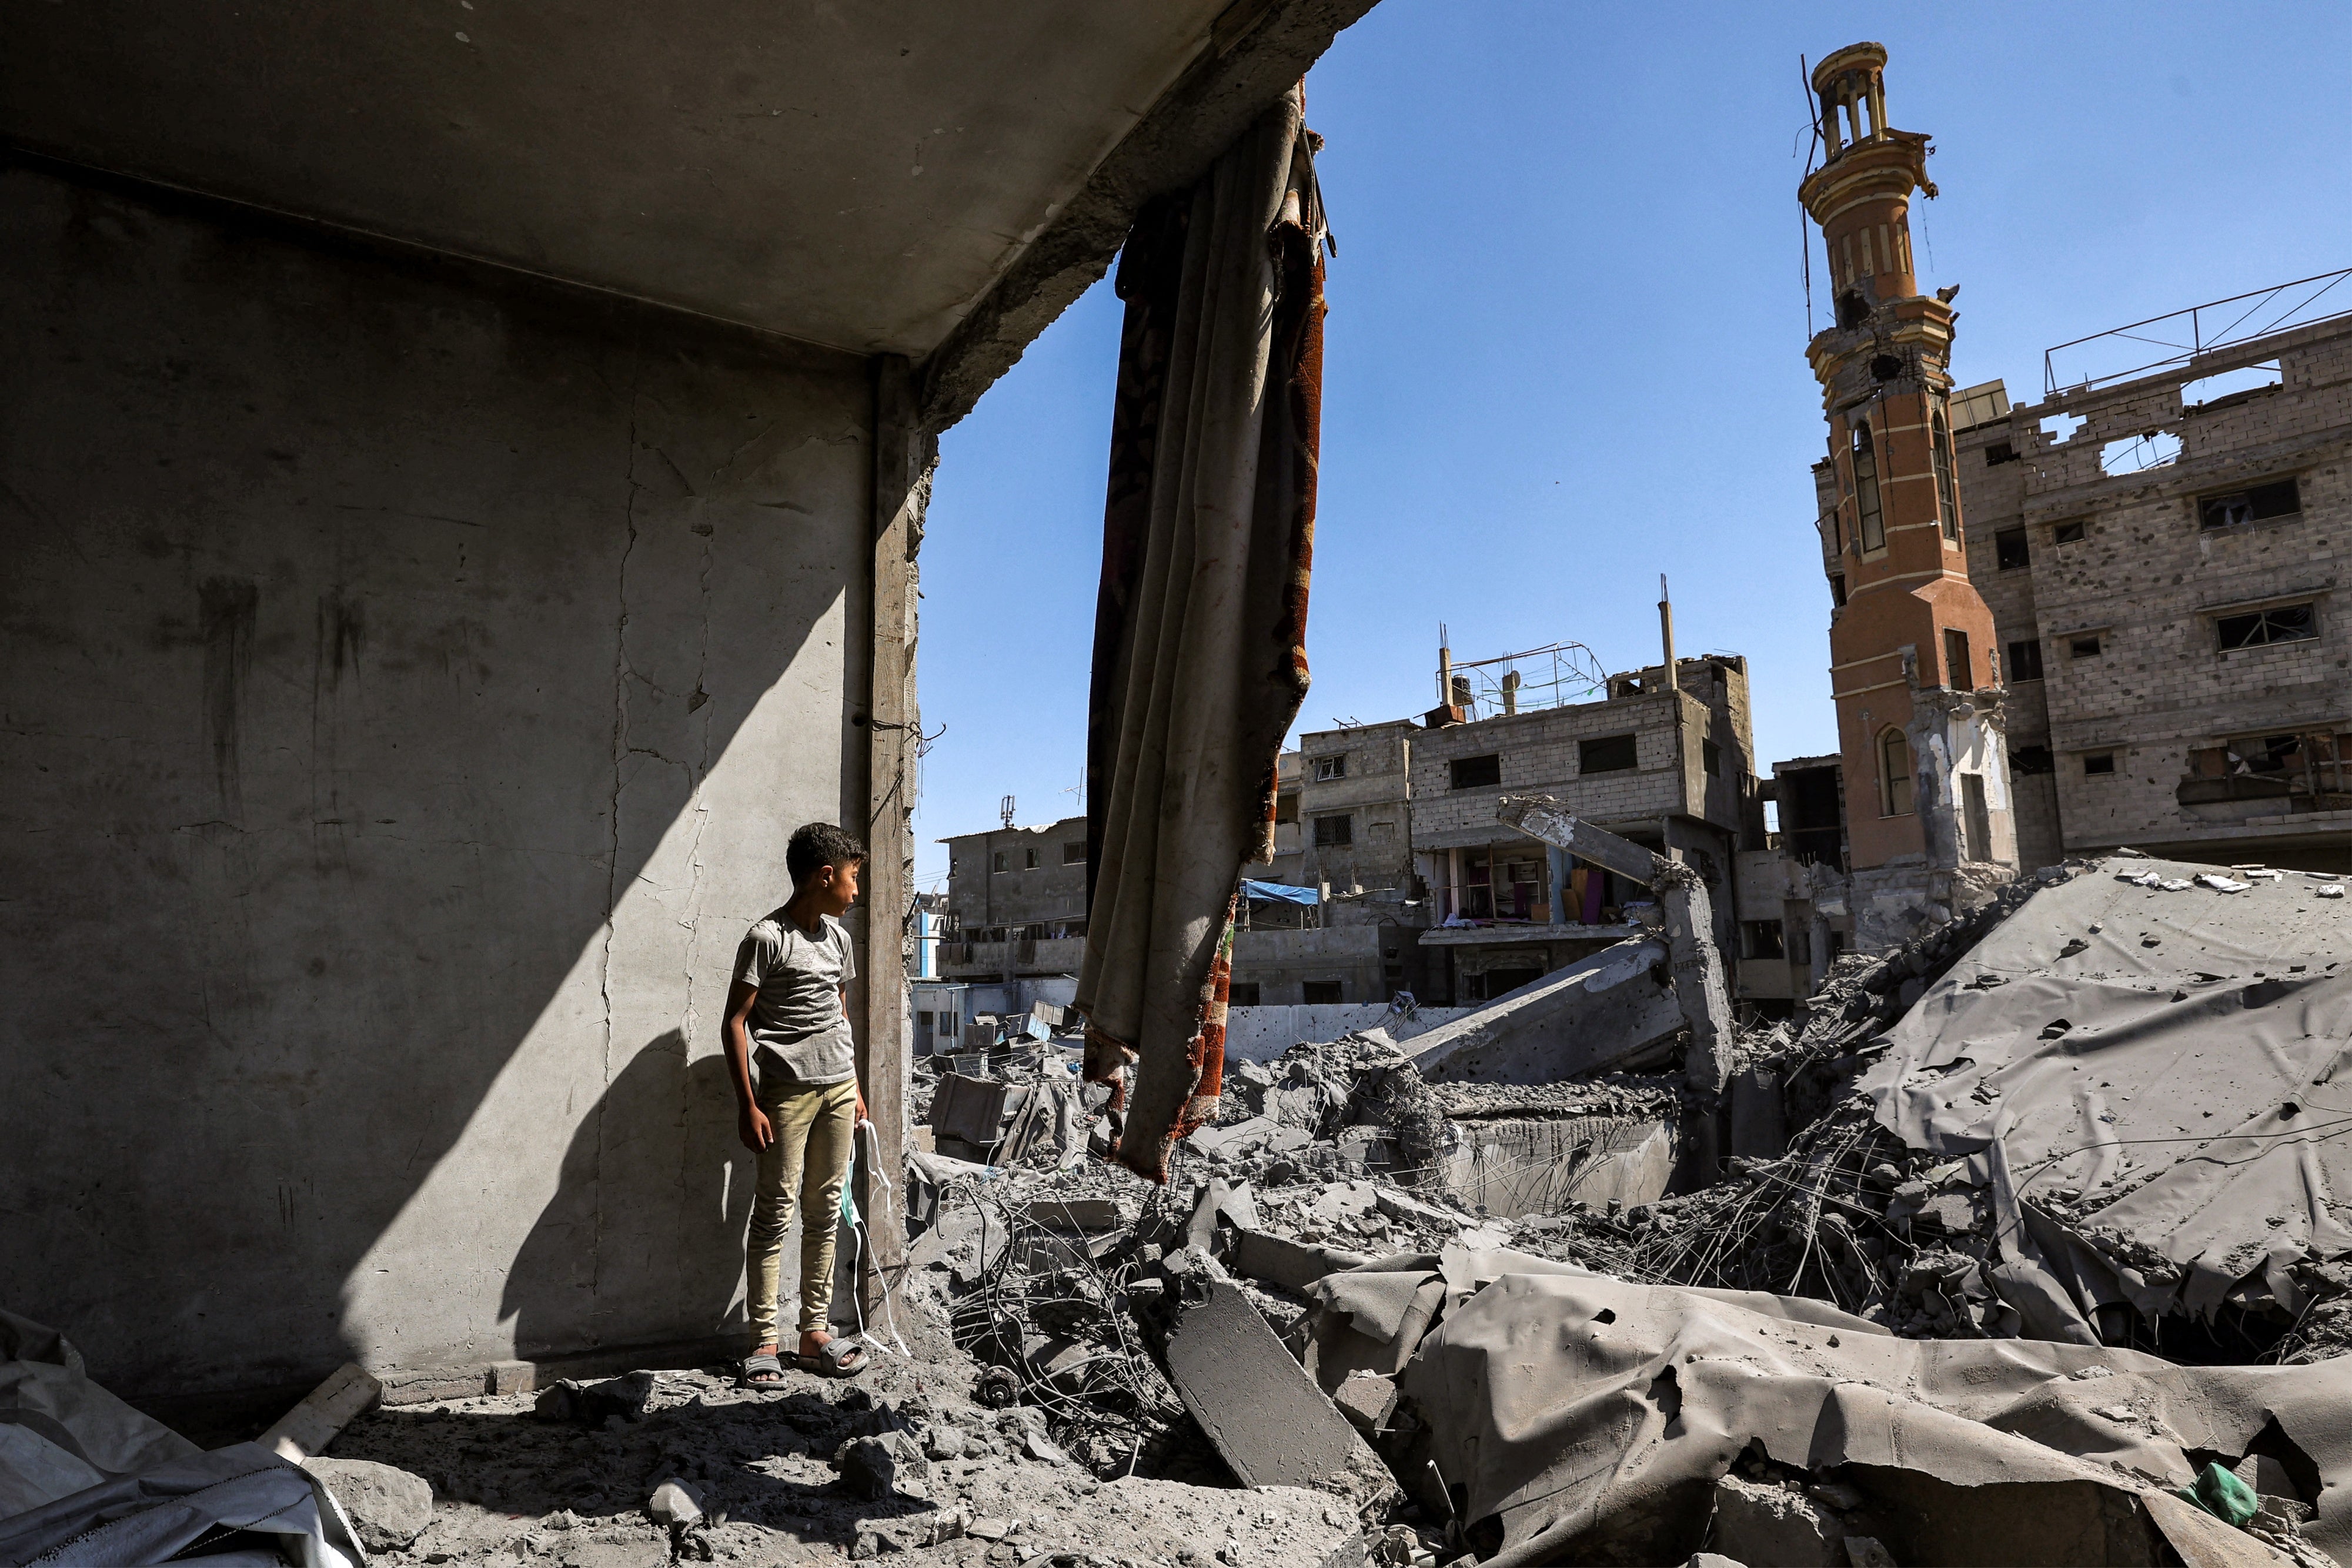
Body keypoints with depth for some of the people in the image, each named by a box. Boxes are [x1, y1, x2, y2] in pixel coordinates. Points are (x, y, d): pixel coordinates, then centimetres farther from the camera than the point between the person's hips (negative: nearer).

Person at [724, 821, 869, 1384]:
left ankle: (815, 1333, 18)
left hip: (839, 1089, 7)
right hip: (788, 1090, -6)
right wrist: (748, 1105, -13)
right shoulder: (767, 937, -9)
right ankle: (765, 1341, 8)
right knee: (775, 1213, -1)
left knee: (825, 1212, 10)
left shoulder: (837, 937, 13)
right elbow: (735, 1022, -10)